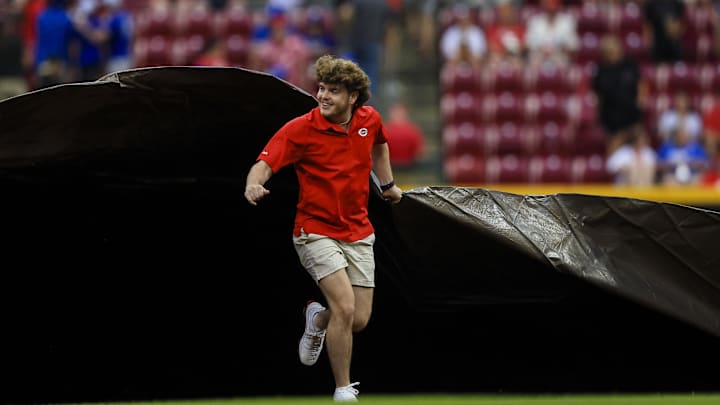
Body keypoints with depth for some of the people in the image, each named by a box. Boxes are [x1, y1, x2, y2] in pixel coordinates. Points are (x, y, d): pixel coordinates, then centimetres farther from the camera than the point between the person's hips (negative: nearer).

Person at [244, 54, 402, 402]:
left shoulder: (370, 119, 0)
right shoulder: (300, 129, -15)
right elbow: (266, 161, -25)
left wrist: (387, 183, 24)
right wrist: (254, 184, -45)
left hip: (358, 234, 5)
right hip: (315, 231, -5)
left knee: (359, 320, 1)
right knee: (345, 306, -22)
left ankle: (317, 319, 39)